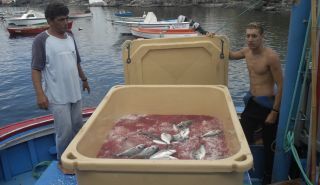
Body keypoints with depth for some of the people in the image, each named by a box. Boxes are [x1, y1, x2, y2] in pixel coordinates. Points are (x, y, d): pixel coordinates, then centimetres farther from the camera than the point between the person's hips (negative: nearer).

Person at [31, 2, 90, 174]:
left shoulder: (70, 36, 8)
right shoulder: (41, 40, -11)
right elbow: (36, 69, -14)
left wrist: (84, 79, 25)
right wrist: (40, 94, -21)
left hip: (75, 92, 6)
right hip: (57, 95, -6)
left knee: (78, 126, 14)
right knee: (65, 130, -2)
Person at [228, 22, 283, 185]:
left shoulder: (271, 56, -17)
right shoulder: (247, 51, 3)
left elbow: (280, 86, -15)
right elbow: (231, 55, 26)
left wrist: (275, 112, -17)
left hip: (267, 105, -6)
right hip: (251, 102, 6)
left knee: (269, 146, 7)